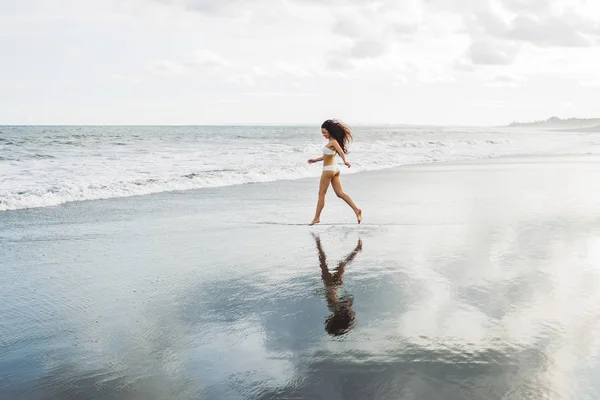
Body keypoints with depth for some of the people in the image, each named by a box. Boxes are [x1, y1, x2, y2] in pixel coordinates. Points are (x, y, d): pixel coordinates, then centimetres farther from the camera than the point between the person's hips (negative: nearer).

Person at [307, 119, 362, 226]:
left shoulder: (333, 142, -16)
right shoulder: (332, 141, 13)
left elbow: (341, 151, -35)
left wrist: (345, 161, -53)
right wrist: (315, 160, 34)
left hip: (329, 170, -9)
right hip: (335, 169, 9)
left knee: (321, 194, 2)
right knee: (340, 193, 5)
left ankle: (317, 218, 10)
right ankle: (356, 210, -7)